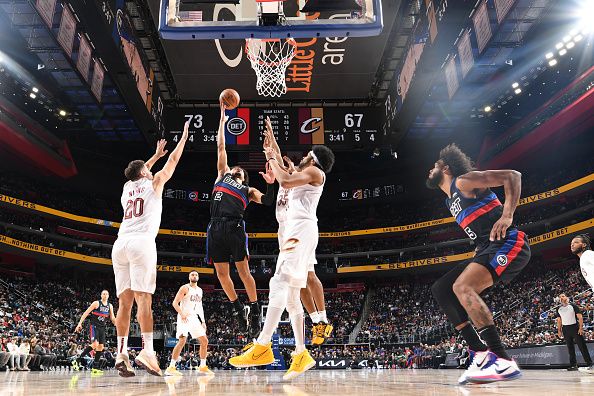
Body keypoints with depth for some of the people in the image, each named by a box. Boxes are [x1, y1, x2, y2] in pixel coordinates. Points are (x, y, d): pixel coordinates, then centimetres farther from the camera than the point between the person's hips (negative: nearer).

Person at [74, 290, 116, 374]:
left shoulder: (110, 306, 8)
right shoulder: (96, 303, -7)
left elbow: (112, 318, 13)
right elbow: (86, 313, -9)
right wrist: (80, 323, -17)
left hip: (102, 328, 6)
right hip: (94, 326, -6)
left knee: (101, 347, 1)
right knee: (95, 344, -24)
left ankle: (95, 367, 7)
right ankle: (78, 360, -13)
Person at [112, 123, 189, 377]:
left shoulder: (127, 187, 27)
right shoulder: (153, 182, 14)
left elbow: (139, 172, 50)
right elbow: (173, 161, 22)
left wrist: (156, 154, 60)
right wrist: (184, 138, 37)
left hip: (120, 244, 5)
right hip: (141, 242, -5)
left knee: (125, 301, 3)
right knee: (143, 298, -12)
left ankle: (121, 353, -3)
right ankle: (147, 350, -20)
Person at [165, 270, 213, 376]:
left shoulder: (200, 290, 17)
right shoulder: (185, 288, -5)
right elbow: (175, 303, -11)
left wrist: (203, 321, 15)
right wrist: (182, 314, -22)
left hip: (195, 318, 7)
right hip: (184, 318, -7)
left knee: (204, 341, 5)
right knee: (182, 340, -20)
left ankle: (203, 366, 15)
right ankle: (171, 367, -14)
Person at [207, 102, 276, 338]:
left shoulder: (248, 190, 22)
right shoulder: (222, 175, 26)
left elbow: (267, 202, 8)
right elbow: (220, 147, 28)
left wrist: (270, 184, -8)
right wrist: (222, 119, 30)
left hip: (235, 227, -2)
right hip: (216, 227, 3)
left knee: (243, 271, -6)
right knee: (221, 273, 3)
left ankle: (254, 311, 5)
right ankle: (238, 310, 18)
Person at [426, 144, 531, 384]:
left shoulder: (463, 181, -5)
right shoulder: (450, 200, 22)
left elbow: (512, 176, -11)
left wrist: (507, 215, -22)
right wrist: (480, 253, 16)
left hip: (508, 243, -10)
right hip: (487, 248, 10)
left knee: (462, 286, -29)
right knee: (440, 290, 4)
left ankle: (503, 361, -26)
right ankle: (481, 354, -1)